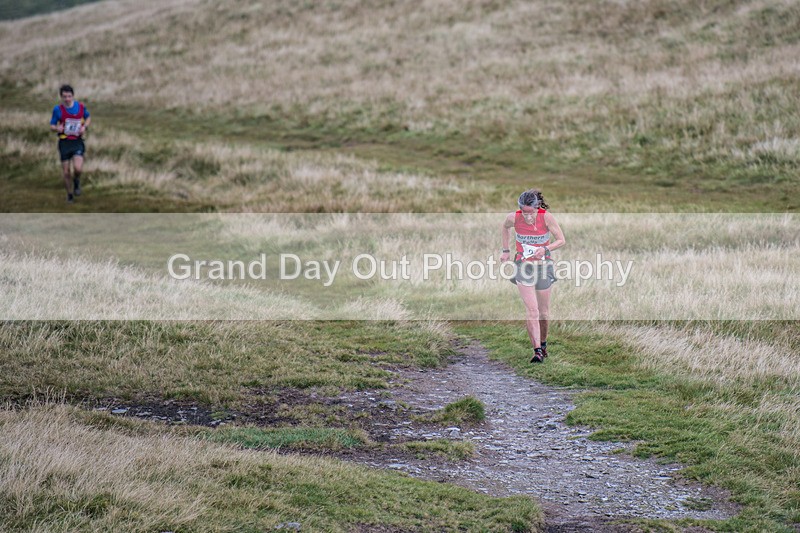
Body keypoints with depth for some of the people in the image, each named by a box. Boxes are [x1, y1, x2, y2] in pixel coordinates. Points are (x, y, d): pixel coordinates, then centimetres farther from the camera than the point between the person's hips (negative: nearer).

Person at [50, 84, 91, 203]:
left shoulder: (81, 107, -1)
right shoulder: (58, 109, -6)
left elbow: (88, 118, 18)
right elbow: (52, 126, 1)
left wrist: (84, 126, -3)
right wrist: (57, 128, -23)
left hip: (77, 141, 0)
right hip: (64, 143, 0)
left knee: (78, 168, -19)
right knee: (65, 172, 3)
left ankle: (76, 181, 16)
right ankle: (69, 194, 25)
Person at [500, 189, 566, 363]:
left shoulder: (546, 217, -15)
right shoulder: (513, 218, -11)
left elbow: (561, 240, -8)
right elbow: (505, 227, 14)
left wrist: (545, 249, -24)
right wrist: (506, 250, 14)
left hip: (543, 265, 0)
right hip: (523, 265, 0)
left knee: (543, 311, 10)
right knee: (531, 309, -14)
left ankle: (543, 343, 35)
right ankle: (537, 351, -16)